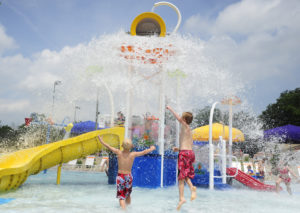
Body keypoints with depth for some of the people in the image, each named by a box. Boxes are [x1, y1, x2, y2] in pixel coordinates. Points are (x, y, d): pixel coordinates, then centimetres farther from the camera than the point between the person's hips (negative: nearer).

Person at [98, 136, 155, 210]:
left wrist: (100, 139, 12)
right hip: (128, 177, 1)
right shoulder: (133, 154, -9)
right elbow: (144, 152, 3)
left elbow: (108, 146, -2)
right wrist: (152, 148, 22)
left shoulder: (119, 153, -9)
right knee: (128, 195, 23)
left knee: (121, 197, -1)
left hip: (120, 176, -1)